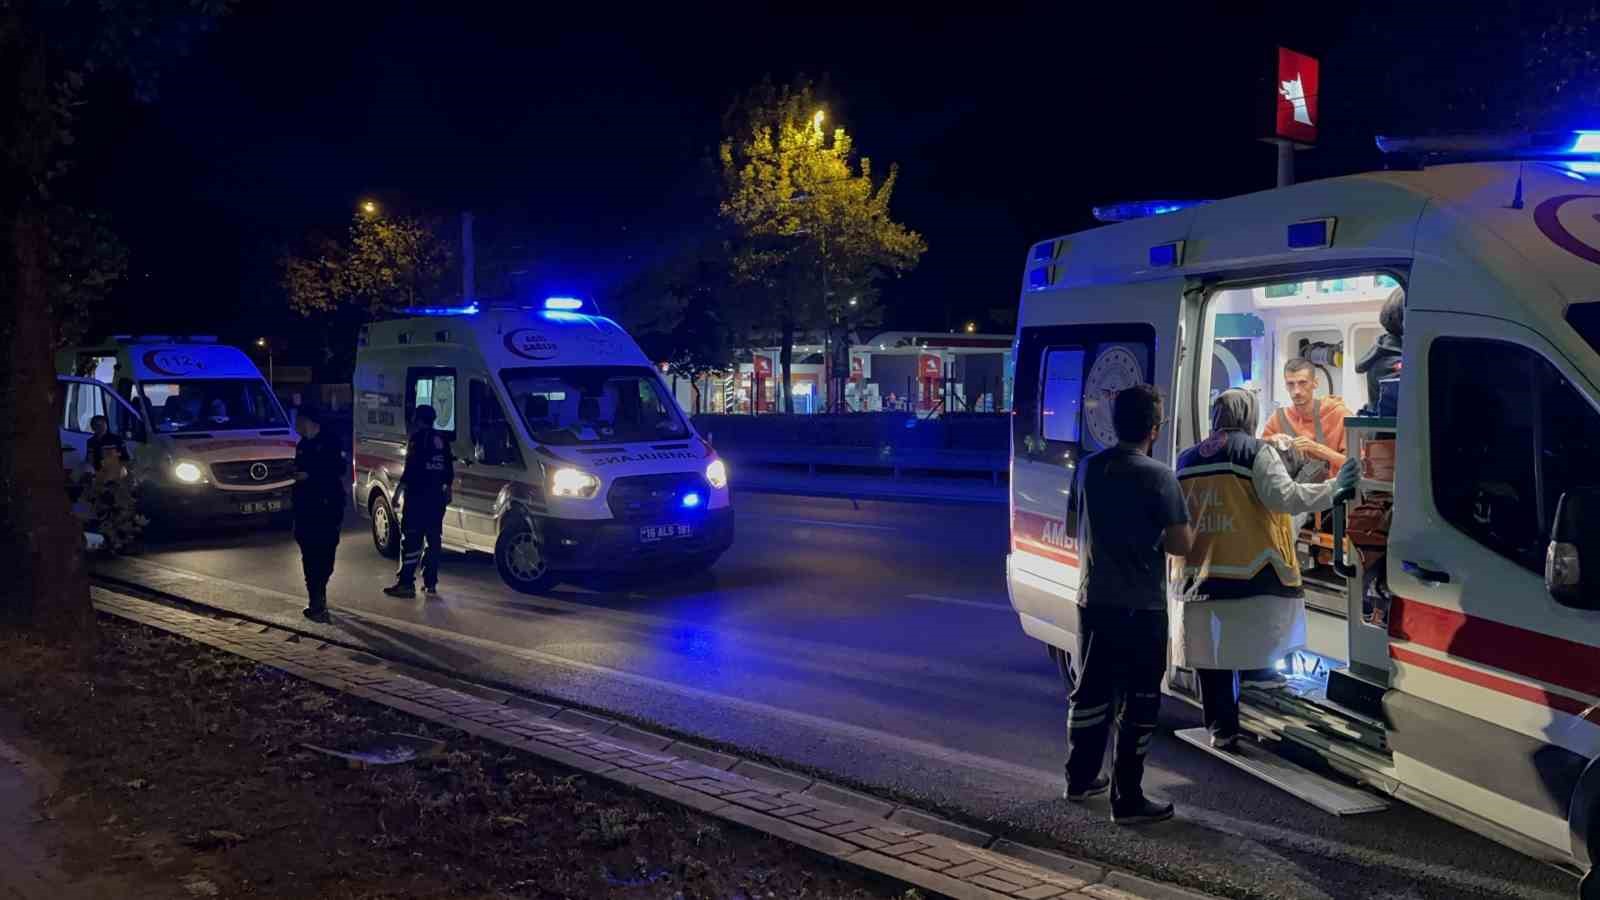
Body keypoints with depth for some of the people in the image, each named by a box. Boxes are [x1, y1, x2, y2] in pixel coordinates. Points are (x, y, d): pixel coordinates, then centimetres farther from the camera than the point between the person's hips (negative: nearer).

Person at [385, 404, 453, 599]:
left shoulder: (418, 438, -8)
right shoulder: (443, 439, 12)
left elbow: (410, 469, -14)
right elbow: (449, 470, 16)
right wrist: (447, 489, 29)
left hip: (418, 496, -6)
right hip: (437, 496, 7)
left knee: (411, 539, -6)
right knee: (433, 539, 10)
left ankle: (406, 583, -9)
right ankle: (430, 582, 12)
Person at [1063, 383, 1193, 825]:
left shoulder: (1088, 468, 4)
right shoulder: (1157, 476, -15)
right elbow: (1181, 544, -14)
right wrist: (1154, 538, 5)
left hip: (1094, 600, 6)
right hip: (1141, 607, -6)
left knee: (1090, 690, 18)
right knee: (1138, 702, 3)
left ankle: (1081, 778, 30)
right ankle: (1128, 799, 7)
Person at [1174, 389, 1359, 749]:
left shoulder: (1186, 460, 13)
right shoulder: (1255, 452, -4)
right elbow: (1283, 496, -14)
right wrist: (1333, 488, -6)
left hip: (1201, 577, 5)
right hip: (1252, 575, -5)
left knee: (1212, 657, 10)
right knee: (1261, 660, 3)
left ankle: (1222, 732, 13)